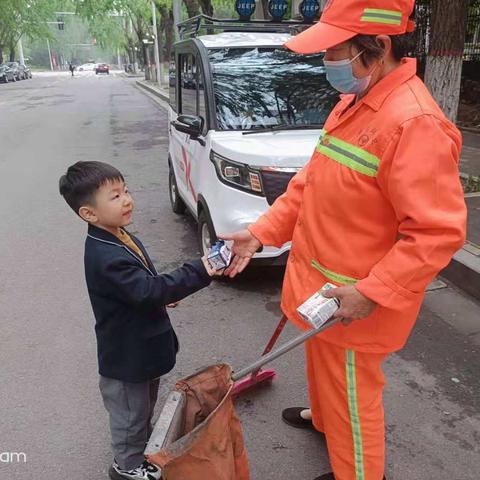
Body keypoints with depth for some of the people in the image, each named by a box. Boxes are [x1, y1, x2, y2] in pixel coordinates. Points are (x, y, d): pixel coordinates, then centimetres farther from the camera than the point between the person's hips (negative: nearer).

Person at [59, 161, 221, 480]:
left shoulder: (119, 238, -1)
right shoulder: (106, 257, -33)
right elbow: (148, 291, -38)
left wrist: (163, 292, 13)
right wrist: (200, 272, -40)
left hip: (142, 344, 9)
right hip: (126, 355, -9)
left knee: (145, 404, 29)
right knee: (131, 412, 15)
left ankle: (144, 444, 53)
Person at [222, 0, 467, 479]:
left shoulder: (413, 122, -26)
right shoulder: (353, 103, 5)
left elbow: (439, 232, -27)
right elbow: (310, 181, 9)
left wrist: (371, 295, -26)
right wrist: (260, 232, 3)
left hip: (351, 303, -9)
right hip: (319, 287, 9)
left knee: (352, 394, 13)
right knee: (322, 364, 31)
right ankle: (323, 417, 59)